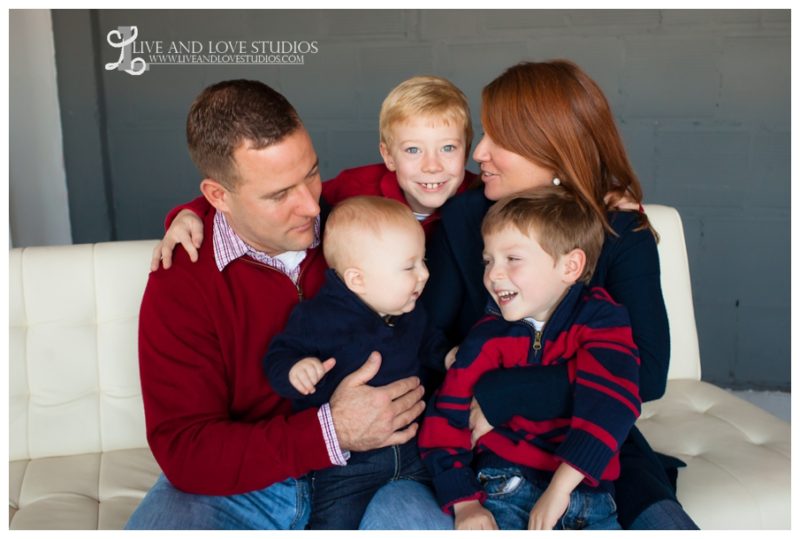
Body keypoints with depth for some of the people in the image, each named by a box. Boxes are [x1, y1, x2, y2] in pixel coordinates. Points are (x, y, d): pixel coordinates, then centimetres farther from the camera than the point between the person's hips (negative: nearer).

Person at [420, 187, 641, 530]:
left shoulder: (601, 319, -3)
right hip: (506, 485, 0)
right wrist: (464, 503, -10)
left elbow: (608, 403, -17)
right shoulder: (488, 337, 1)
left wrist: (560, 486, -24)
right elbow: (446, 420, 0)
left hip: (584, 488, 0)